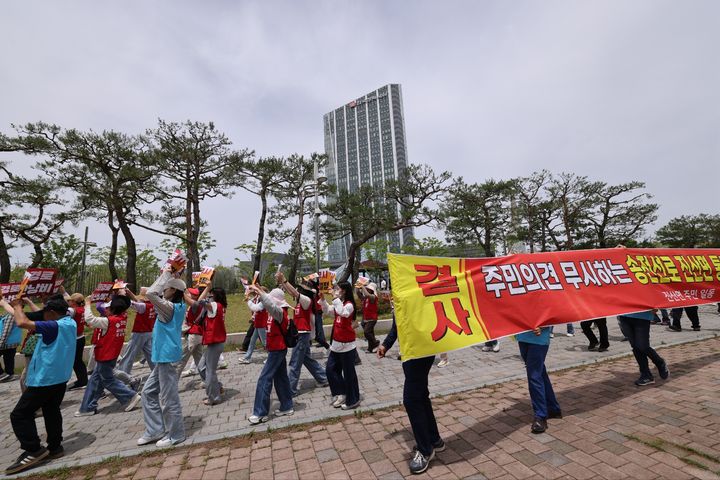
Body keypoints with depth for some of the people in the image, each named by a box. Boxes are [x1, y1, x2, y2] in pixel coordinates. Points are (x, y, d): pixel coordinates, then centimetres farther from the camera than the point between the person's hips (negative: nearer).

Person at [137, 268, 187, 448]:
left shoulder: (170, 307, -19)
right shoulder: (178, 305, 6)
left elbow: (151, 293, -30)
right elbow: (158, 293, 23)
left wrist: (165, 275, -21)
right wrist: (173, 276, 8)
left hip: (167, 357, -10)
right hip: (163, 357, 10)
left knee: (169, 398, 3)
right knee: (148, 392, 19)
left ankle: (176, 434, 18)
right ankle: (155, 430, 29)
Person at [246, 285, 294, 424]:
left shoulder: (280, 312, -21)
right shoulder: (276, 312, 5)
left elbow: (270, 304, -42)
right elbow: (267, 303, 17)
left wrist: (258, 291, -42)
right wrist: (258, 292, 3)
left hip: (277, 350, -9)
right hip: (277, 349, 9)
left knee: (264, 379, -3)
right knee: (281, 378, 16)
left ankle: (261, 413, 7)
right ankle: (287, 407, 26)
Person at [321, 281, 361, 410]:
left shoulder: (349, 304, -17)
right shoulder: (338, 304, 8)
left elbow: (343, 313, -36)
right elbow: (327, 311, 17)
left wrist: (336, 299, -29)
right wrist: (322, 299, 3)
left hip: (347, 345, -8)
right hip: (336, 343, 8)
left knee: (349, 373, 5)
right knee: (330, 369, 13)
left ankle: (353, 400, 22)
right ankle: (340, 394, 29)